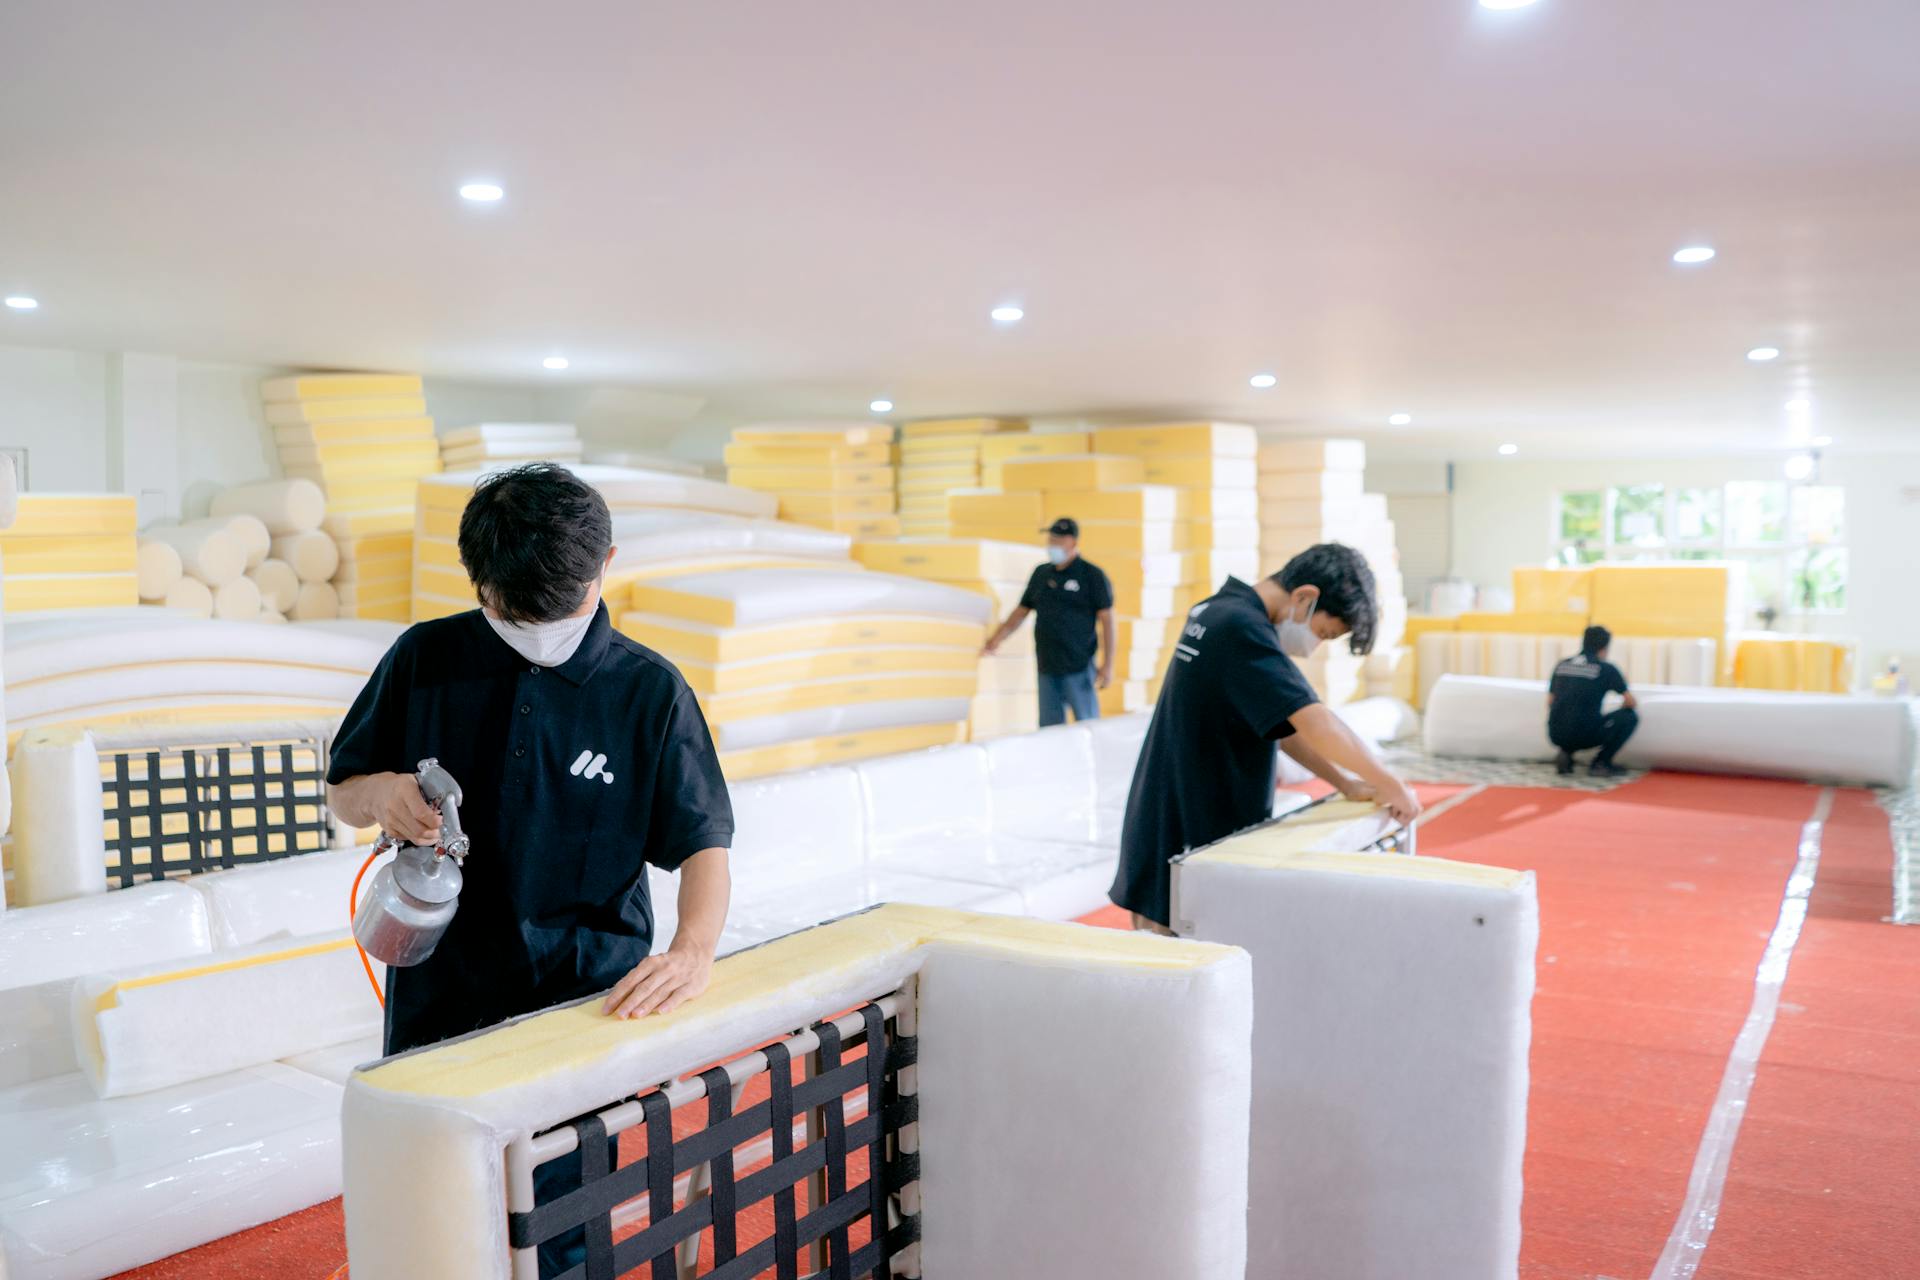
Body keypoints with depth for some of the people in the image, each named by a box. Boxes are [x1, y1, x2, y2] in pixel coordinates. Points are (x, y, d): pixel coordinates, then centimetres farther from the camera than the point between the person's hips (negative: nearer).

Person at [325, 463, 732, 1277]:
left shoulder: (649, 690, -5)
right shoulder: (426, 661, -1)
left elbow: (702, 841, -4)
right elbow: (342, 794, 9)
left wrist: (693, 950, -23)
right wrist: (381, 792, -15)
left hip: (584, 1003, -2)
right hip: (440, 1006, 2)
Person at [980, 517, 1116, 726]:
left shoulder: (1092, 575, -4)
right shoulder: (1041, 573, 12)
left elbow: (1107, 619, -6)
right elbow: (1022, 610, 16)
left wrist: (1108, 664, -11)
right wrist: (998, 637, 1)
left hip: (1078, 668, -5)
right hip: (1047, 668, 5)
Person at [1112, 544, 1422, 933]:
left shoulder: (1222, 610, 10)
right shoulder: (1241, 629, -21)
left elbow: (1282, 720, 13)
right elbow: (1316, 723, -26)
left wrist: (1344, 782, 5)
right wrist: (1391, 785, -15)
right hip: (1186, 841, -10)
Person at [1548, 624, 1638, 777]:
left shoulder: (1562, 665, 12)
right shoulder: (1606, 668, -1)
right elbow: (1631, 702, 4)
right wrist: (1624, 705, 28)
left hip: (1555, 735, 5)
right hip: (1584, 736, -5)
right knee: (1630, 717, 11)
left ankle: (1565, 753, 12)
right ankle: (1601, 763, 9)